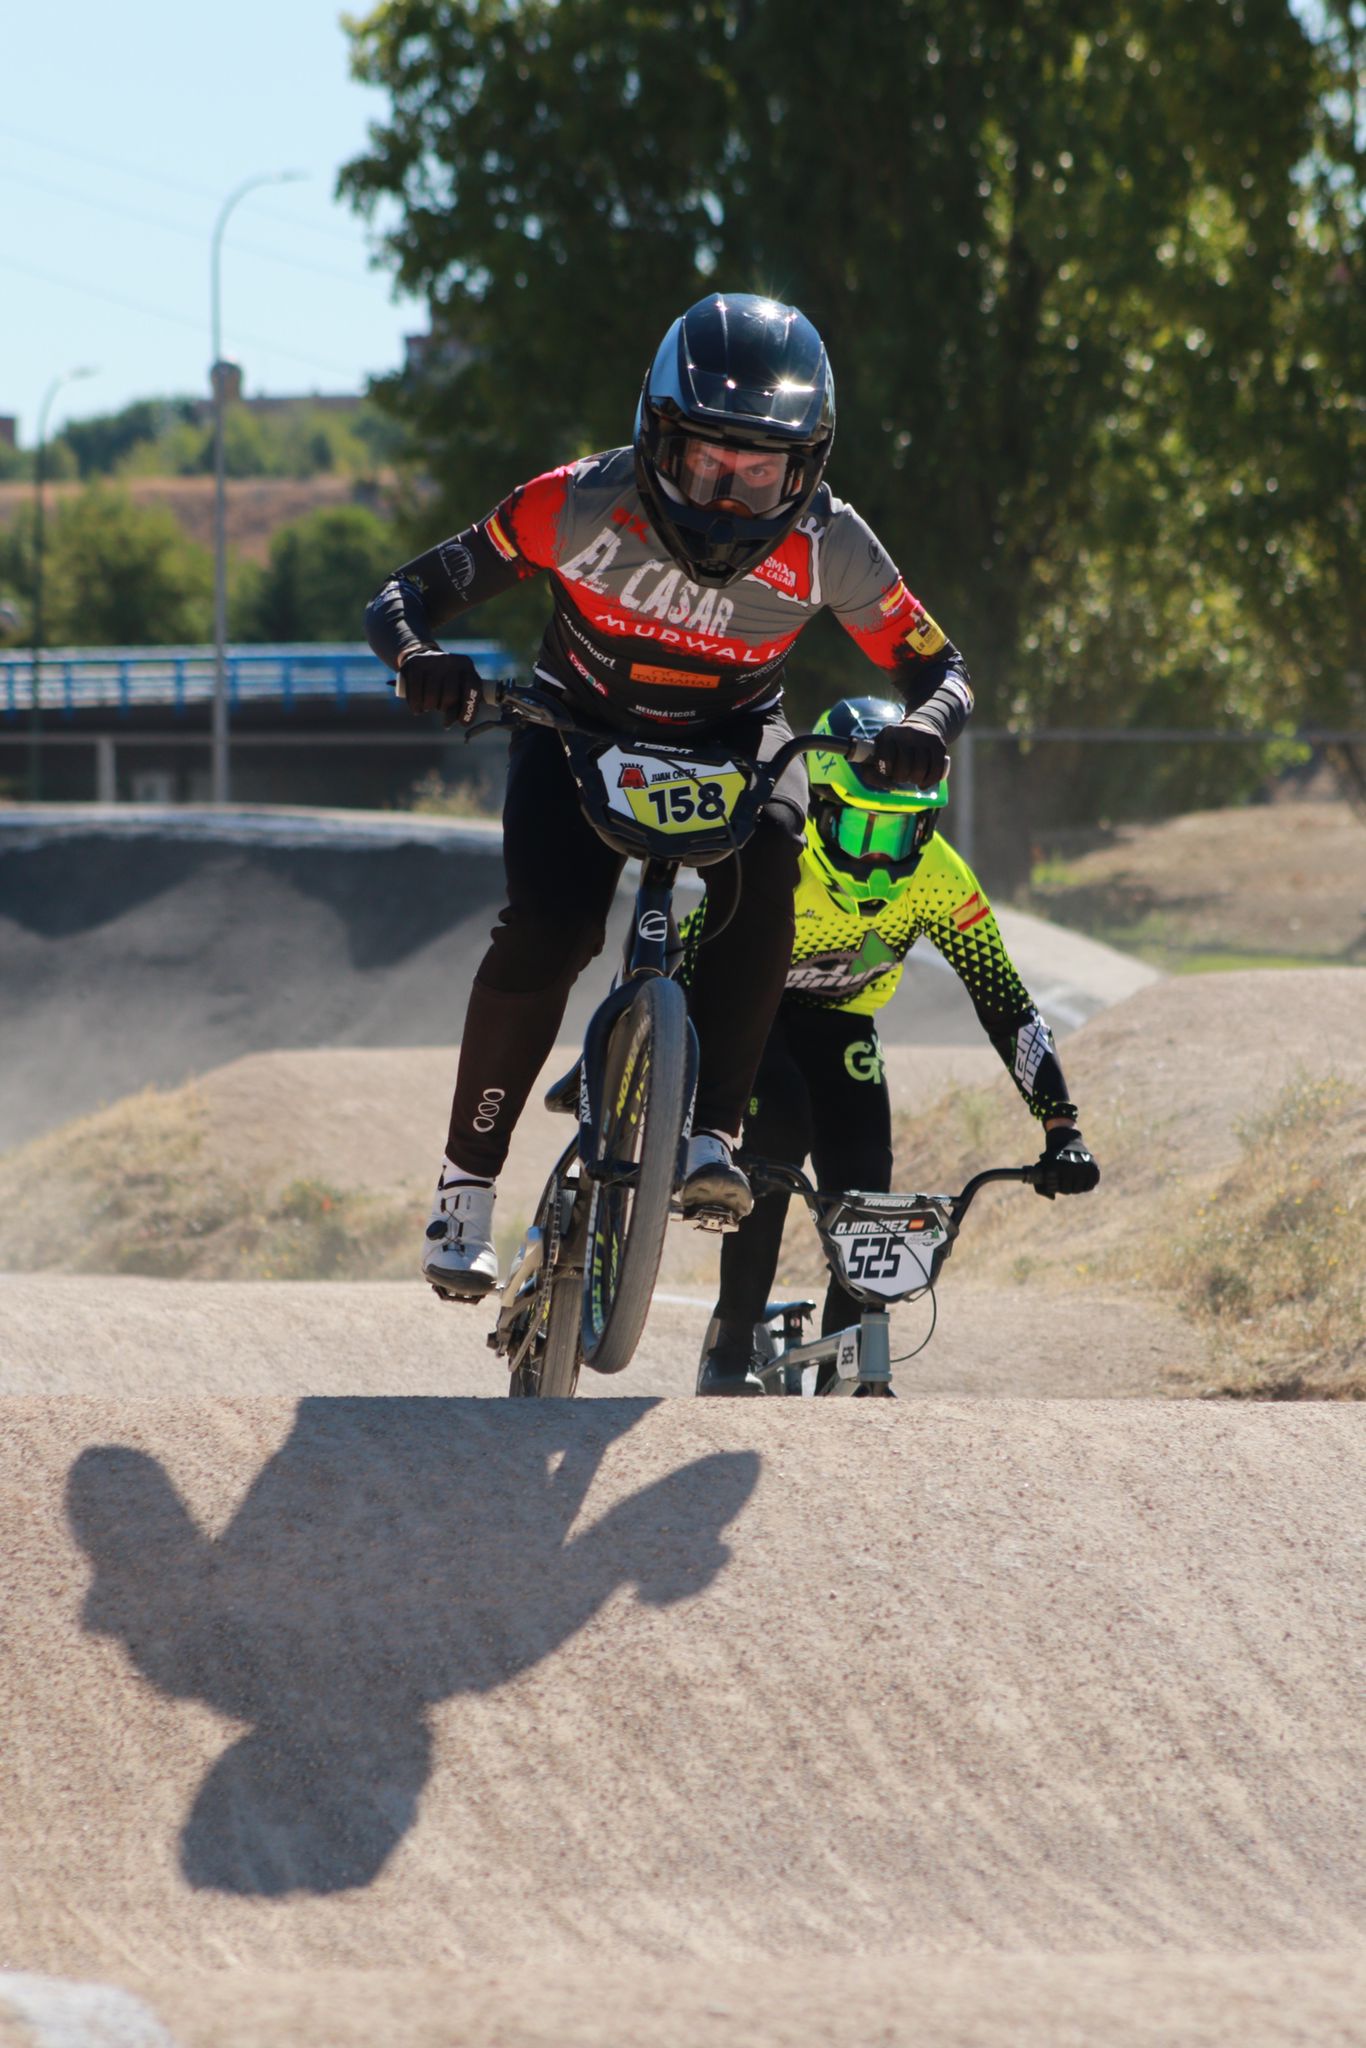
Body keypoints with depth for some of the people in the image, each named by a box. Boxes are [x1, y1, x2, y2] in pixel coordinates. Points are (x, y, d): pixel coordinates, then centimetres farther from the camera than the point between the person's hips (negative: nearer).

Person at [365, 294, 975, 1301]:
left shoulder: (828, 546, -23)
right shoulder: (586, 505, -27)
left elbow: (938, 667, -13)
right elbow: (405, 595, -21)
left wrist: (926, 726, -36)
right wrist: (420, 658, -45)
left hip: (732, 735, 1)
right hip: (582, 725, -1)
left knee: (767, 852, -33)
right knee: (546, 930, -25)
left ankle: (710, 1133, -31)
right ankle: (468, 1182, -9)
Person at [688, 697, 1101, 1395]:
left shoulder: (936, 878, -24)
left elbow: (1008, 1008, -19)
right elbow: (688, 973, -36)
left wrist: (1063, 1130, -26)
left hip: (838, 1022, 3)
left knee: (863, 1198, -15)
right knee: (779, 1127, -32)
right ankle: (729, 1355, -24)